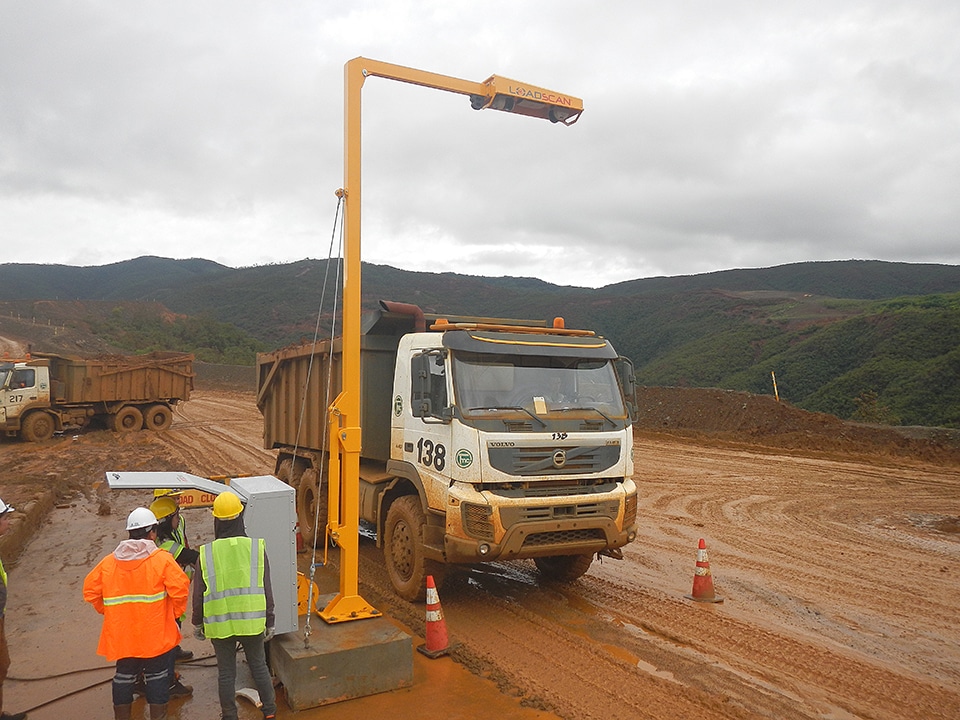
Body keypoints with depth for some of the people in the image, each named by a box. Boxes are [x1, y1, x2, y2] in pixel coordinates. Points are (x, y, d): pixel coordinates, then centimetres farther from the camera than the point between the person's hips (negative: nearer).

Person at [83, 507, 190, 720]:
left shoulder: (109, 562, 2)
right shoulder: (162, 559, -12)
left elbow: (90, 589, 6)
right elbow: (180, 588, -20)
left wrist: (109, 611, 16)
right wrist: (174, 613, -3)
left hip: (121, 634, 4)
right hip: (155, 634, -4)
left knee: (124, 677, 17)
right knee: (157, 677, 9)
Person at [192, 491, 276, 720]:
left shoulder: (206, 553, -8)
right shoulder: (257, 547, -9)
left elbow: (199, 594, -1)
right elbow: (266, 590, -5)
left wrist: (198, 623, 14)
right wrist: (270, 622, 5)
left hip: (220, 624, 0)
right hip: (252, 621, 1)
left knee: (226, 673, 14)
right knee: (259, 666, 17)